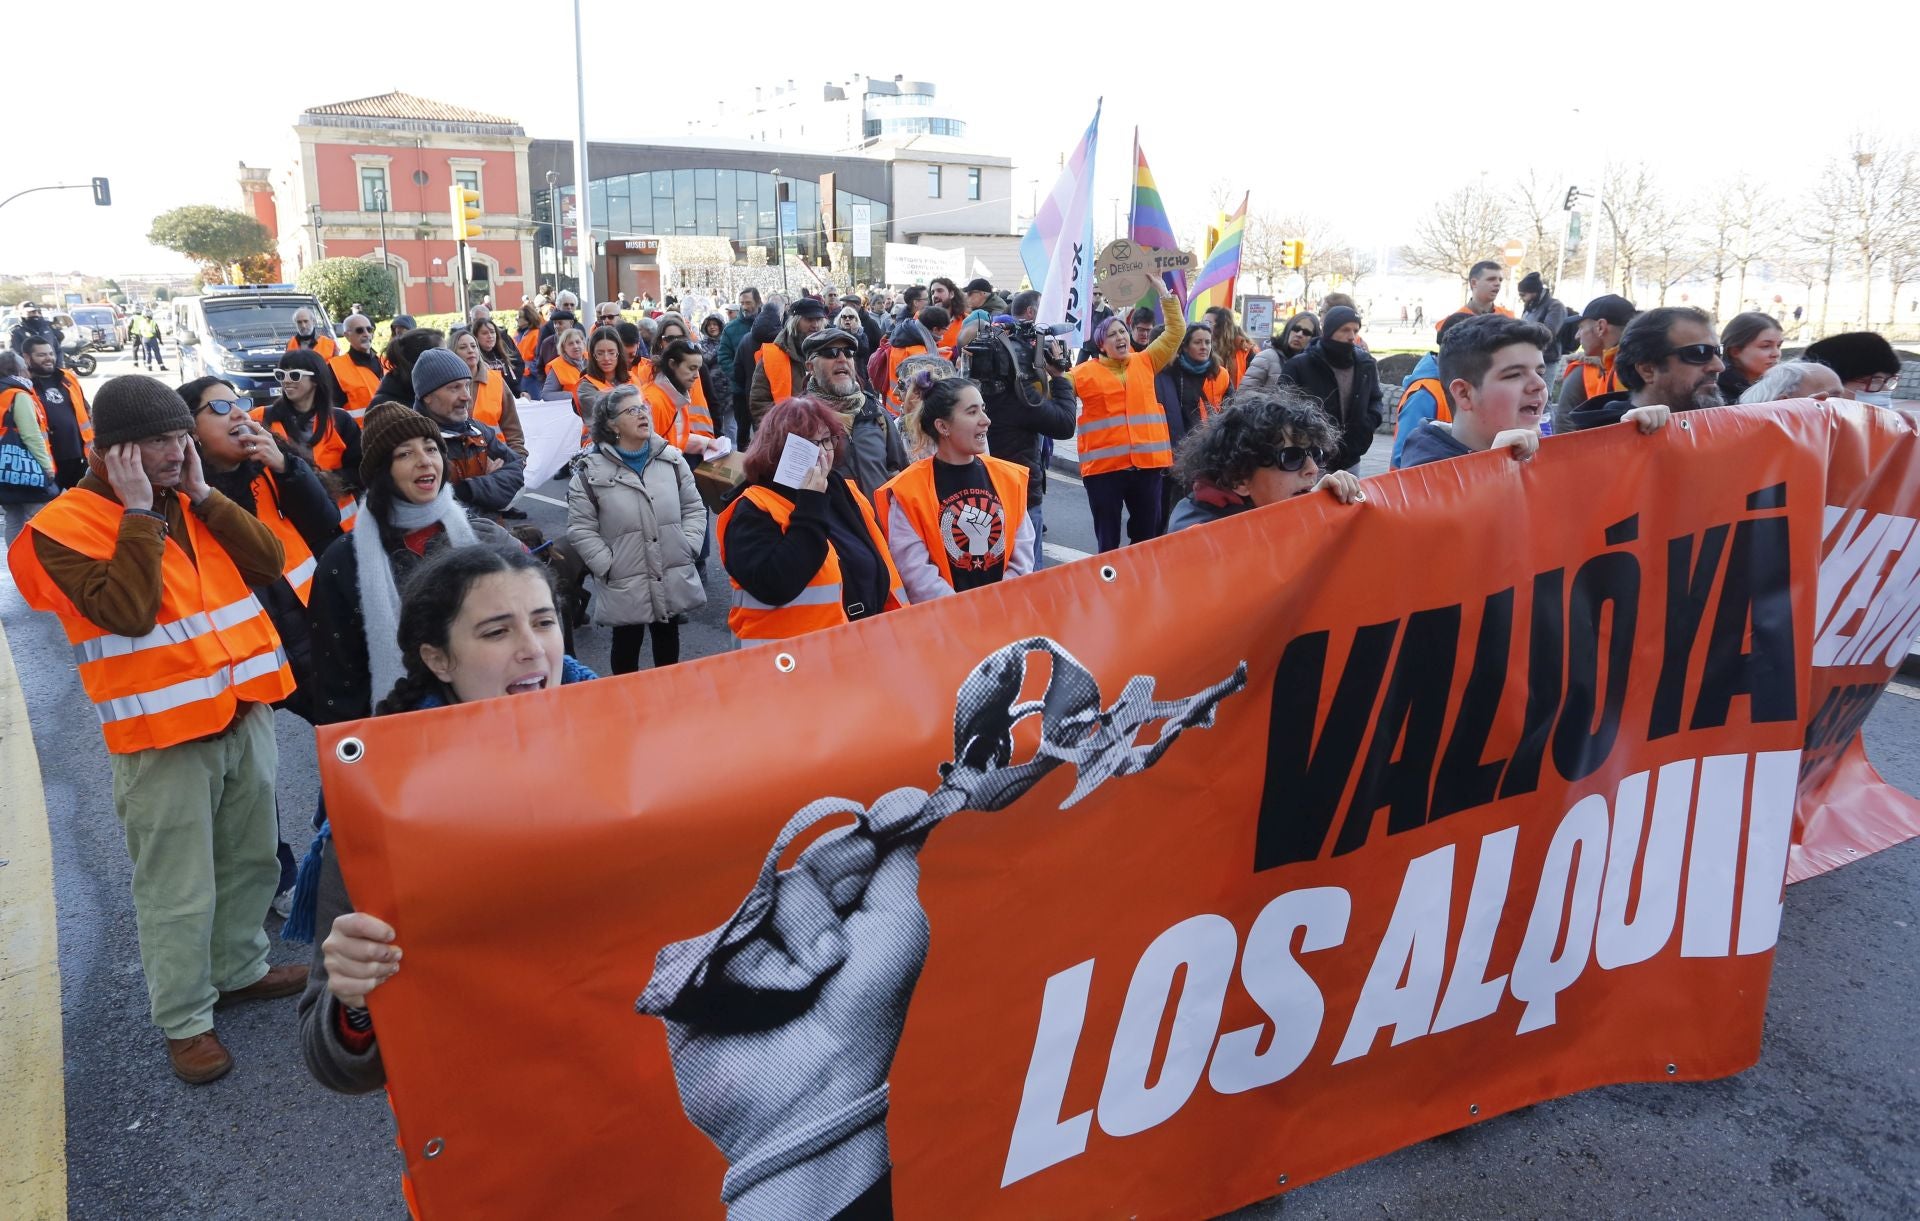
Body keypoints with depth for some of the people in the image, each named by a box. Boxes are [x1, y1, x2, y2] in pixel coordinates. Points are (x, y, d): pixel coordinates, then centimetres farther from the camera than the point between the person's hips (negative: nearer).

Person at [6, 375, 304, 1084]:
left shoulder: (194, 503, 9)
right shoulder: (64, 526, -11)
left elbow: (269, 559, -3)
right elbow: (129, 612, -24)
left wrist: (201, 495, -9)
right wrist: (139, 513, -21)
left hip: (244, 711, 6)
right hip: (164, 733, -6)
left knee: (250, 860, 19)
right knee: (178, 888, 3)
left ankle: (239, 969, 39)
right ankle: (184, 1020, 18)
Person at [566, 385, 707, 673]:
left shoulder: (671, 458, 3)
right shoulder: (591, 471, -7)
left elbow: (694, 507, 9)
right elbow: (580, 528, -6)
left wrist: (689, 548, -4)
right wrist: (607, 566, -12)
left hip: (675, 579, 3)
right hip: (625, 585, -3)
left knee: (668, 640, 19)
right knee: (627, 647, 10)